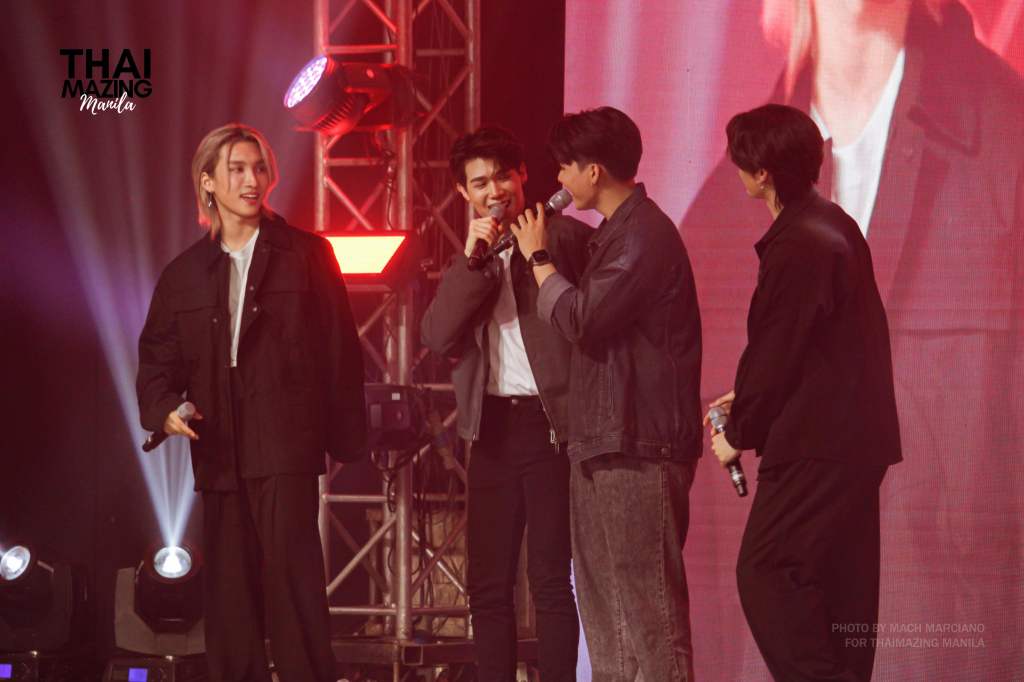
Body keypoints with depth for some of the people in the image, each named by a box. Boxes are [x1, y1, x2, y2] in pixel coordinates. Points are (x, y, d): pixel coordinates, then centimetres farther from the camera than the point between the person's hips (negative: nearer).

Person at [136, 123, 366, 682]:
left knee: (291, 570, -13)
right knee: (228, 590, 5)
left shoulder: (306, 254, 6)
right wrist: (164, 407, -6)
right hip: (219, 449, 4)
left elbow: (339, 348, 3)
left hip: (286, 443, -4)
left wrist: (346, 438, -2)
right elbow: (157, 356, 15)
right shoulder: (185, 273, 15)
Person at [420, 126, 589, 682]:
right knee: (487, 583, 7)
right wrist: (472, 257, -8)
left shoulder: (565, 238, -2)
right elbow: (437, 336, -3)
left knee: (550, 581, -5)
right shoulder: (464, 262, 14)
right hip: (492, 428, 5)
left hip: (550, 423, -5)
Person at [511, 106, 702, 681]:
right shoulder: (617, 233, 17)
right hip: (606, 443, 11)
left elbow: (581, 319, -21)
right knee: (602, 599, 12)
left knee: (646, 601, -9)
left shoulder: (644, 235, -15)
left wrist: (539, 258, -7)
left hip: (640, 448, -11)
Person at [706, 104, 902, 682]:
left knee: (766, 575, -8)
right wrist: (749, 403, 16)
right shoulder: (833, 225, 12)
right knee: (840, 586, 12)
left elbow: (774, 353, -16)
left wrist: (740, 432, -3)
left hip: (817, 445, -10)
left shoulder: (797, 246, -19)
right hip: (854, 439, 10)